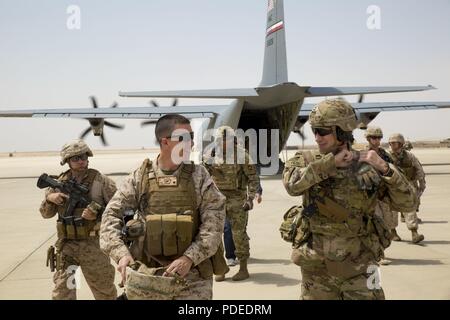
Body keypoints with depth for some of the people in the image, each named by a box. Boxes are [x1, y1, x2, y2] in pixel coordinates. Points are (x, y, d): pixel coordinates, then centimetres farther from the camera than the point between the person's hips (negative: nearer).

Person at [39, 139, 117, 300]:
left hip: (93, 244, -2)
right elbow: (46, 214, 11)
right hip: (66, 245, 2)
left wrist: (97, 215, -20)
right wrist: (49, 199, -9)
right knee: (61, 291, 0)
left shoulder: (101, 181, -6)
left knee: (104, 290, 14)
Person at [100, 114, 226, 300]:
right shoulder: (140, 178, 1)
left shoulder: (199, 175, 0)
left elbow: (214, 221, -6)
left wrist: (189, 258, -16)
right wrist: (121, 253, -13)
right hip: (147, 276, 1)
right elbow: (112, 215, 2)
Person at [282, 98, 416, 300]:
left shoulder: (368, 165, -3)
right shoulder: (306, 160, -4)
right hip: (316, 266, 1)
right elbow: (292, 184, -25)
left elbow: (406, 203, -6)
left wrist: (385, 168, -20)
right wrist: (331, 161, -20)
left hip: (359, 265, 0)